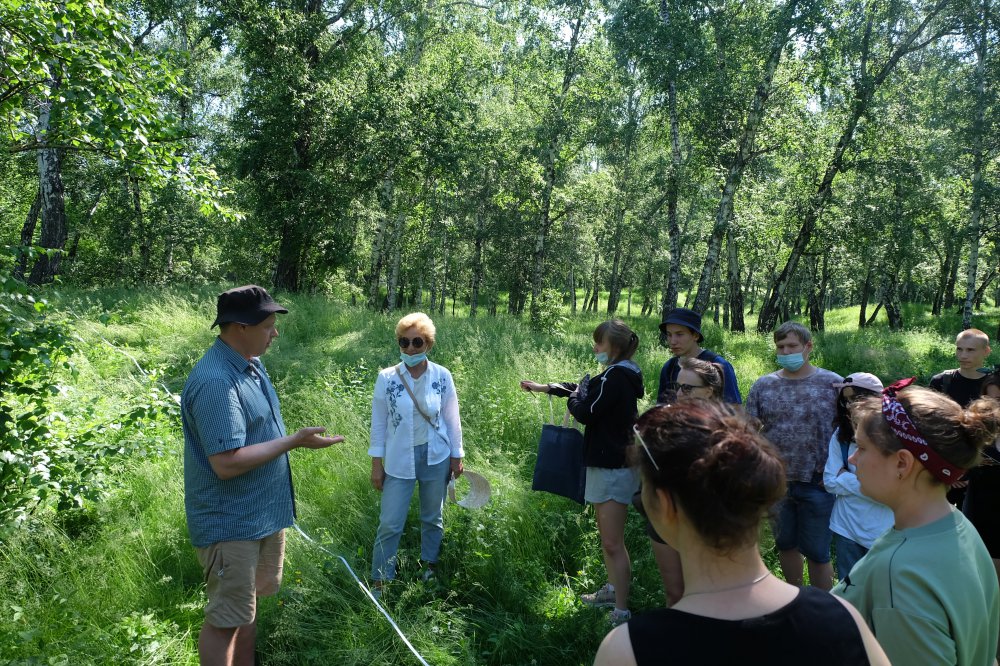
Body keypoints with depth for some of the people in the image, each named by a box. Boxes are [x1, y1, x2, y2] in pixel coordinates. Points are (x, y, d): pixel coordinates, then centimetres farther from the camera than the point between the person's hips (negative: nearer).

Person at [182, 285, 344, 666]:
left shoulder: (251, 363, 5)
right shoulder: (215, 382, -27)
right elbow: (226, 463, -30)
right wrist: (294, 442, -24)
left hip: (261, 514, 10)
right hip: (230, 523, -9)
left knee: (247, 604, 24)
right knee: (225, 619, 6)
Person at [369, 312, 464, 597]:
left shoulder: (442, 376, -8)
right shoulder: (387, 378, -10)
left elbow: (452, 419, 2)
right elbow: (379, 422, -3)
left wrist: (456, 456, 4)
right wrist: (376, 464, -2)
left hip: (436, 457, 1)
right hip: (399, 459, -1)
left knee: (433, 517, 17)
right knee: (390, 523, 0)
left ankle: (430, 564, 39)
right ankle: (380, 581, 16)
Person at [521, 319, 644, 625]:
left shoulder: (616, 376, -20)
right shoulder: (622, 374, 11)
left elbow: (584, 412, -20)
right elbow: (585, 388, 24)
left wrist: (576, 396, 2)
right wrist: (543, 387, 27)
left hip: (613, 467, -11)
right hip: (610, 462, 11)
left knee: (612, 543, -7)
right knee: (607, 537, 22)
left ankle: (621, 612, 0)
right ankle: (613, 590, 37)